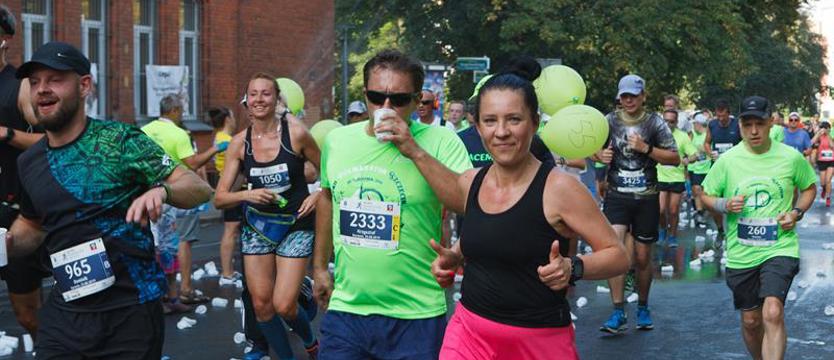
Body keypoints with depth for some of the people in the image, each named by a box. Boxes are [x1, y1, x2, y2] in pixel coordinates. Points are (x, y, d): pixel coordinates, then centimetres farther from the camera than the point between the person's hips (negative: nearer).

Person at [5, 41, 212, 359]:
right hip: (63, 314, 4)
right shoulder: (29, 162, 5)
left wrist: (160, 190, -33)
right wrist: (7, 242, 2)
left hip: (130, 312, -4)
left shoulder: (120, 141, -10)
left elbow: (200, 188, -12)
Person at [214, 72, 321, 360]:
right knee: (261, 304, 4)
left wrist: (317, 196, -15)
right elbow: (220, 198, -2)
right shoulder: (240, 142, -3)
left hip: (295, 226, -3)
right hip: (256, 227, 3)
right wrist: (247, 195, -20)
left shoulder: (295, 132, -11)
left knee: (284, 306, -9)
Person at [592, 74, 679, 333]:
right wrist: (600, 155, -7)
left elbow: (675, 158, -2)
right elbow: (592, 149, 16)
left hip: (646, 198, 0)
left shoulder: (655, 123, 0)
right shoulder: (609, 121, 5)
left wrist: (646, 148, -16)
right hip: (617, 197, 0)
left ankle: (643, 308, 29)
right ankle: (619, 313, -12)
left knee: (642, 258, 8)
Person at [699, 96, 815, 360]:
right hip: (740, 254, 2)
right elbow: (706, 196, 7)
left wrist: (797, 212, -5)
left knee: (772, 313, -23)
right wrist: (725, 205, -14)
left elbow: (809, 188, 14)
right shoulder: (727, 160, -4)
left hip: (780, 248, -2)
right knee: (750, 321, 13)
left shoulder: (791, 157, -4)